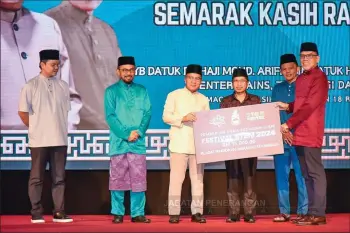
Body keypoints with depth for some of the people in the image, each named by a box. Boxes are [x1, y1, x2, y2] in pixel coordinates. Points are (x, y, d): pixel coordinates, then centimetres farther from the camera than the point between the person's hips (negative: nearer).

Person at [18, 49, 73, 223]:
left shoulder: (63, 86, 7)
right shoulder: (31, 86, -5)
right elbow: (22, 112, -2)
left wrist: (60, 129, 11)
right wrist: (34, 128, 3)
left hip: (60, 139, 4)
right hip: (39, 140, -4)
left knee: (59, 177, 6)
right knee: (37, 177, 3)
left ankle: (59, 213, 12)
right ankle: (36, 213, 9)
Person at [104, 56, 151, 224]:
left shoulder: (141, 91, 12)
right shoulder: (111, 91, 4)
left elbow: (147, 113, 6)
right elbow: (110, 116, -4)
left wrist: (139, 132, -10)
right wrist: (126, 134, -13)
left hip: (138, 142, 2)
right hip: (119, 142, -2)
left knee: (139, 179, 1)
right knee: (117, 178, 1)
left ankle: (138, 213, 6)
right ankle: (118, 213, 7)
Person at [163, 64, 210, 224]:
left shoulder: (204, 99, 15)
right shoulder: (174, 95, 4)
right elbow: (166, 116, -4)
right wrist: (183, 118, -19)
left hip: (198, 145, 4)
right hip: (179, 144, -3)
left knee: (197, 179, 4)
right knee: (176, 179, -4)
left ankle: (197, 212, 9)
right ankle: (174, 213, 0)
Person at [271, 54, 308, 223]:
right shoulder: (277, 88, 14)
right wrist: (282, 132, -7)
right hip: (280, 138, 4)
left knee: (302, 176, -4)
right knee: (281, 176, 4)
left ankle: (303, 211, 1)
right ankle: (284, 212, 10)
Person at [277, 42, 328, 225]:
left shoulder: (319, 77, -9)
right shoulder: (301, 79, 19)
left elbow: (310, 105, -17)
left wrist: (289, 124, -16)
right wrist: (288, 106, 11)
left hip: (311, 133, -9)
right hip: (299, 133, 9)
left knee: (315, 173, -7)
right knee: (307, 174, 11)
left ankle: (318, 214, -5)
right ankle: (312, 212, 16)